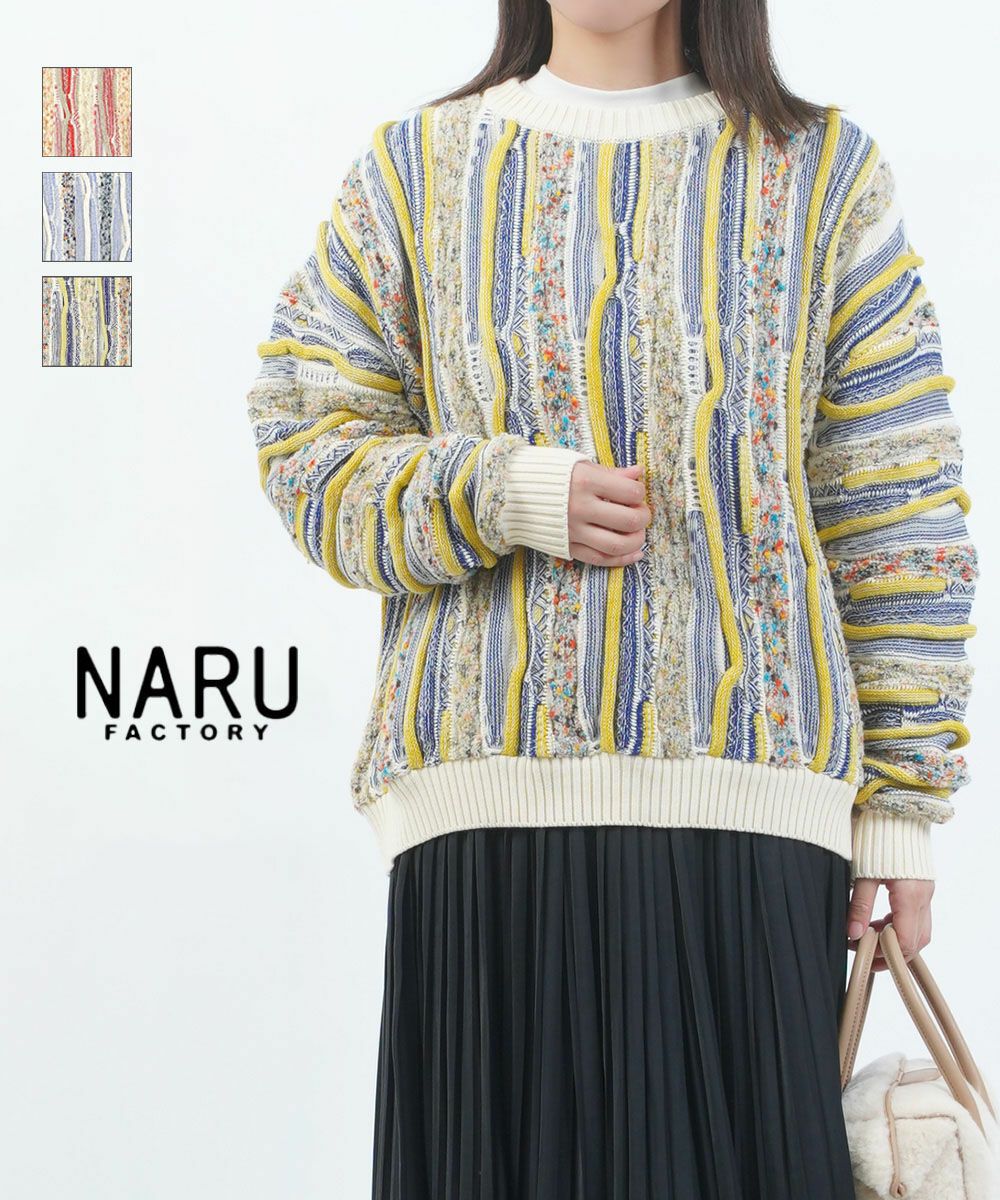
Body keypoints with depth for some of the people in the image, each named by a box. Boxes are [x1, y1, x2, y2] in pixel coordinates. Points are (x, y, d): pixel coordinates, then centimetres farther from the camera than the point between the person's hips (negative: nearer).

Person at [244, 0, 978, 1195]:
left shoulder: (824, 174, 11)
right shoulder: (417, 169, 14)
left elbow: (897, 520, 7)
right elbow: (304, 443, 10)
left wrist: (900, 805, 2)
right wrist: (513, 497, -8)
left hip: (744, 806, 0)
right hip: (491, 797, 1)